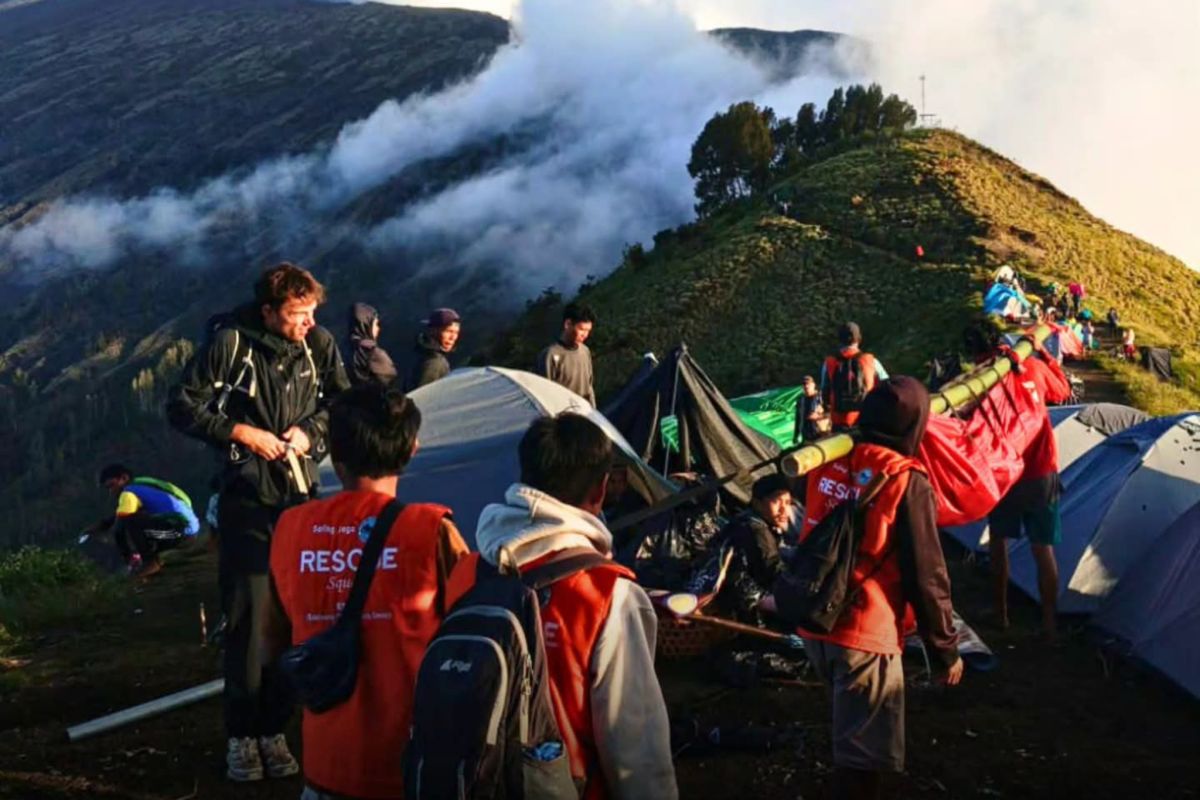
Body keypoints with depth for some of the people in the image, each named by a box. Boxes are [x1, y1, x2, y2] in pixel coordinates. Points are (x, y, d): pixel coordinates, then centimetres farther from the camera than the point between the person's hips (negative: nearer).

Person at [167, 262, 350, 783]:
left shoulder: (320, 345, -1)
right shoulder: (231, 345, -11)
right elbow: (181, 407, -6)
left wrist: (310, 429, -5)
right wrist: (240, 432, -15)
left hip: (300, 500, 3)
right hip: (246, 502, -3)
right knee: (248, 619, -2)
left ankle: (273, 730, 18)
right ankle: (241, 736, 12)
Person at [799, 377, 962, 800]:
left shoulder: (828, 461, 2)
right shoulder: (906, 480, -14)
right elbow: (926, 576, -11)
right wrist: (945, 650, -1)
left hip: (812, 625, 7)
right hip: (865, 634, -6)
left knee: (849, 729, 26)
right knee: (862, 750, 4)